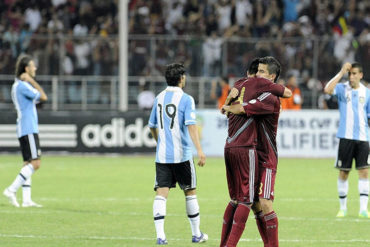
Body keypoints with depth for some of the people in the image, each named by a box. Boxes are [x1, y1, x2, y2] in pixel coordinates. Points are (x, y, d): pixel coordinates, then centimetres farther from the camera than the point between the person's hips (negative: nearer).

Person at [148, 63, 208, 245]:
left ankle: (160, 235, -16)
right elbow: (191, 126, -17)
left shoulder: (159, 98, 10)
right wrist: (199, 150, -21)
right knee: (190, 192, 10)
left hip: (162, 155, 4)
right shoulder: (186, 99, -7)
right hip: (182, 155, -4)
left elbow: (152, 126, 20)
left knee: (161, 193, -3)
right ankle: (196, 234, 19)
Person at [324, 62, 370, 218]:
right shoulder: (342, 89, 1)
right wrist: (341, 73, -18)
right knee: (343, 173, 3)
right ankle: (343, 208, 15)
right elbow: (327, 90, -20)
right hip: (346, 137, -1)